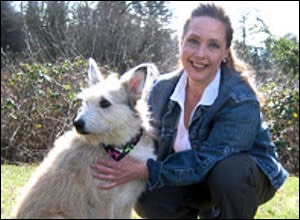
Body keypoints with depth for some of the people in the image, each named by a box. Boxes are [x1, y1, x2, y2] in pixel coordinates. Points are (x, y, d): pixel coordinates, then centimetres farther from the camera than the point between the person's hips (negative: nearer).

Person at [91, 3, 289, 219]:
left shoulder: (241, 101, -28)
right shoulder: (162, 89, -11)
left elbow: (205, 162, -31)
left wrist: (144, 171, -36)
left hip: (246, 175, -5)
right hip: (195, 177, 5)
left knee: (227, 171, -37)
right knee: (149, 202, -19)